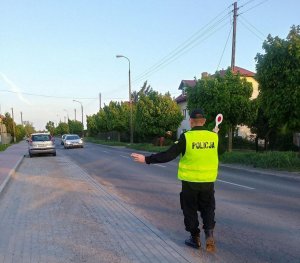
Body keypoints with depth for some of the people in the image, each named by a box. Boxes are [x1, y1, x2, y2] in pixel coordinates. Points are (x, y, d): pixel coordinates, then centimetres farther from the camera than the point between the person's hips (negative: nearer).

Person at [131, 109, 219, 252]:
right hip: (208, 181, 3)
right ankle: (209, 234, 2)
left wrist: (147, 159, -12)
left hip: (190, 181, -3)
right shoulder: (213, 136, -4)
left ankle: (195, 238, 25)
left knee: (190, 210, 15)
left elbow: (168, 155, -18)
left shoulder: (186, 137, -15)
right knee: (208, 208, 19)